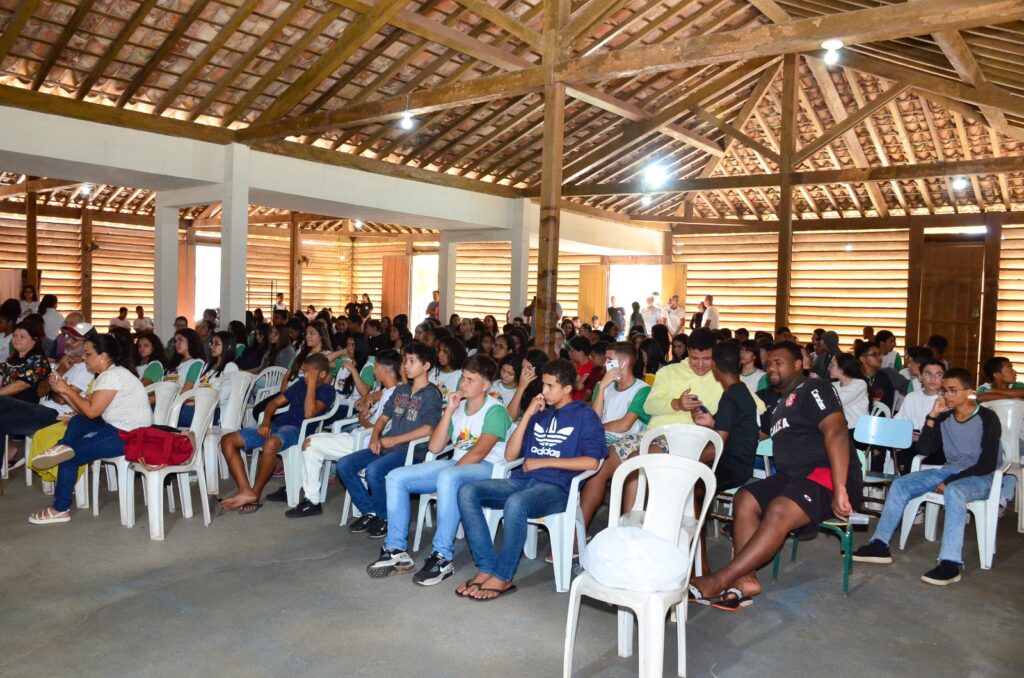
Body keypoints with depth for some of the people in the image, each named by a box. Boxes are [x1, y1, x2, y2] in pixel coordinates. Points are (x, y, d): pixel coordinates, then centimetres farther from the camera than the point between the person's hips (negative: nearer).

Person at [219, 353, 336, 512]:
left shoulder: (327, 390, -1)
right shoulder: (301, 383, 19)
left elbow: (309, 413, -18)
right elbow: (275, 403, 19)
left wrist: (312, 383, -14)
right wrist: (266, 421, 0)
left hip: (298, 430, -8)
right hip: (278, 424, 8)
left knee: (271, 443, -42)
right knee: (228, 440, -7)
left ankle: (255, 495, -23)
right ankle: (246, 491, -21)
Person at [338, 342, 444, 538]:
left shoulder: (432, 394, -6)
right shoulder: (400, 390, 18)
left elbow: (427, 429, -17)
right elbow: (384, 417, 21)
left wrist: (394, 440, -15)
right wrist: (375, 437, 0)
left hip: (412, 450, -8)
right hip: (386, 446, 8)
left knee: (373, 470, -32)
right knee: (344, 465, -7)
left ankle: (385, 517, -8)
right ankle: (369, 511, 4)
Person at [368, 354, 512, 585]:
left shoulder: (495, 411, -7)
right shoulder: (459, 407, 15)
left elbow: (479, 453, -17)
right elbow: (435, 447, 8)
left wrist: (451, 471, -16)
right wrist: (449, 411, 1)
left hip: (486, 468, -8)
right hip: (456, 464, 8)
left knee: (448, 478, -41)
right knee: (396, 477, -7)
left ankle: (442, 558, -33)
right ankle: (396, 550, -5)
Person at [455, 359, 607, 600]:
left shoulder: (585, 416, 5)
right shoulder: (540, 413, 20)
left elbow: (592, 462, -10)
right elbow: (510, 455, 14)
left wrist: (543, 462, -9)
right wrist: (528, 415, 6)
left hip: (556, 488, -6)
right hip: (522, 481, 6)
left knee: (516, 503, -37)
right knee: (468, 492, -16)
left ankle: (502, 578, -21)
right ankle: (486, 568, -18)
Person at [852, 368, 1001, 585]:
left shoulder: (987, 418, -11)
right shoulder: (944, 417, 4)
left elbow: (988, 464, -16)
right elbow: (925, 449, -2)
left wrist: (950, 481, -20)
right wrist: (932, 416, -11)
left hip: (980, 477, -6)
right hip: (949, 470, 6)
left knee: (953, 491, -39)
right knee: (900, 484, -12)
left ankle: (950, 563, -42)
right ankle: (880, 545, -12)